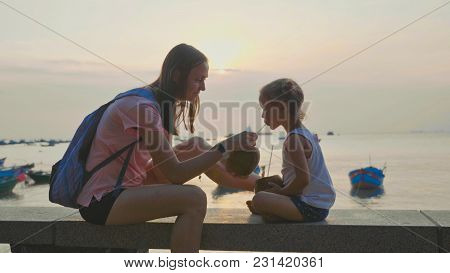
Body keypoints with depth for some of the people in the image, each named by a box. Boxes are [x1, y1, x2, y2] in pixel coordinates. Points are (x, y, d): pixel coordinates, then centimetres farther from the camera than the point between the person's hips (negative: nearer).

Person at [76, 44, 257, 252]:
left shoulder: (161, 105, 9)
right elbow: (175, 174, -21)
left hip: (118, 190, 10)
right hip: (101, 201, -10)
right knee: (194, 199, -26)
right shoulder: (142, 107, -20)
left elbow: (162, 169, 5)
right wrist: (226, 146, -22)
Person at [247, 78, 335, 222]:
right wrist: (278, 184, 10)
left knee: (258, 199, -22)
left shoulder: (294, 139, -20)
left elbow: (303, 179, -26)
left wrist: (281, 192, -11)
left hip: (311, 208, -10)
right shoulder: (303, 132, 10)